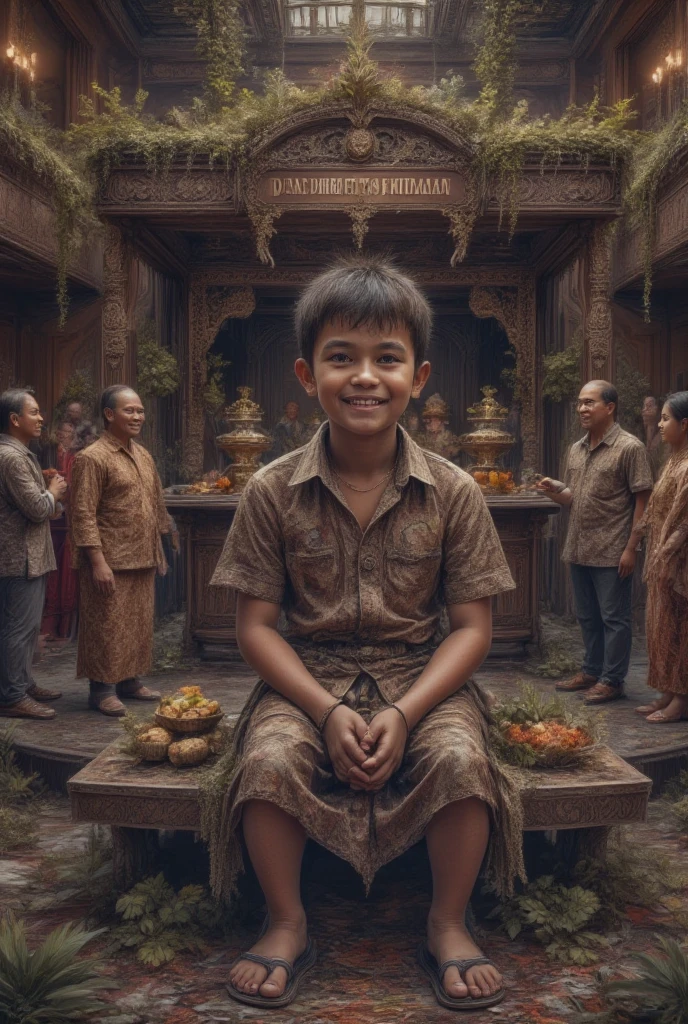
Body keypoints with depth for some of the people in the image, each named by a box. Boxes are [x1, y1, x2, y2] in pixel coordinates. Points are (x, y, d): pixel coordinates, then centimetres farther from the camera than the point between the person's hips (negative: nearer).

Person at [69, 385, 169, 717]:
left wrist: (157, 550, 16)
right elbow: (83, 515, -16)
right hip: (111, 561, -8)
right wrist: (98, 562, -20)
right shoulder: (92, 458, -12)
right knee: (107, 626, 0)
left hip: (142, 559, 8)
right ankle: (101, 689, 11)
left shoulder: (143, 455, 13)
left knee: (138, 623, 13)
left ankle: (129, 680, 26)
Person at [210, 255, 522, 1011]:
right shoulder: (273, 491, -6)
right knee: (267, 760, -27)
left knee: (462, 759, -27)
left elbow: (471, 625, -3)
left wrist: (404, 712, -17)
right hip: (308, 675, 0)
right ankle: (287, 924, 1)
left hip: (422, 674, 0)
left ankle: (448, 926, 1)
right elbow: (256, 625, -4)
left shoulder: (453, 493, -5)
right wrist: (326, 710, -17)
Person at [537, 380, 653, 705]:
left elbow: (642, 501, -11)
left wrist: (631, 548, -14)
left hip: (612, 553, -7)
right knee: (587, 616, 17)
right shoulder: (576, 449, 11)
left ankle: (612, 680, 12)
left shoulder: (629, 448, -9)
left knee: (614, 618, 3)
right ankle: (592, 670, 29)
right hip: (578, 550, 7)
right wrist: (554, 490, -3)